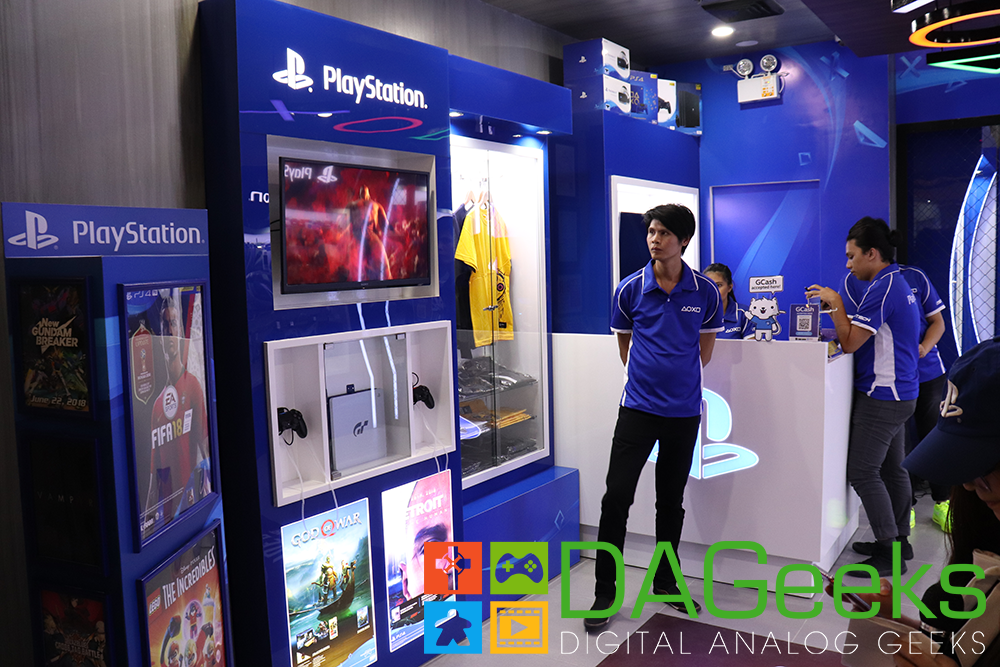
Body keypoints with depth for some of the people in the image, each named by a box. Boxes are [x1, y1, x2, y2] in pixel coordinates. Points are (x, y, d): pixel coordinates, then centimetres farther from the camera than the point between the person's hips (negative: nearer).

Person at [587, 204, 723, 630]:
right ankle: (605, 592, 7)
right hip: (638, 407, -1)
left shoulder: (706, 292, -2)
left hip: (684, 411, 1)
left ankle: (665, 581, 32)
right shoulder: (629, 290, -3)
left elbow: (705, 348, 12)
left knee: (671, 501, 14)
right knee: (616, 497, -6)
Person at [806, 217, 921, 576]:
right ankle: (899, 540, 27)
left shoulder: (882, 288, -19)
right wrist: (836, 307, 10)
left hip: (881, 397, -11)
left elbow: (851, 342, -19)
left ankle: (889, 553, 0)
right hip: (899, 393, 11)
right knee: (891, 468, 16)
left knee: (863, 472, -7)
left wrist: (836, 302, -11)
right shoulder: (898, 283, 14)